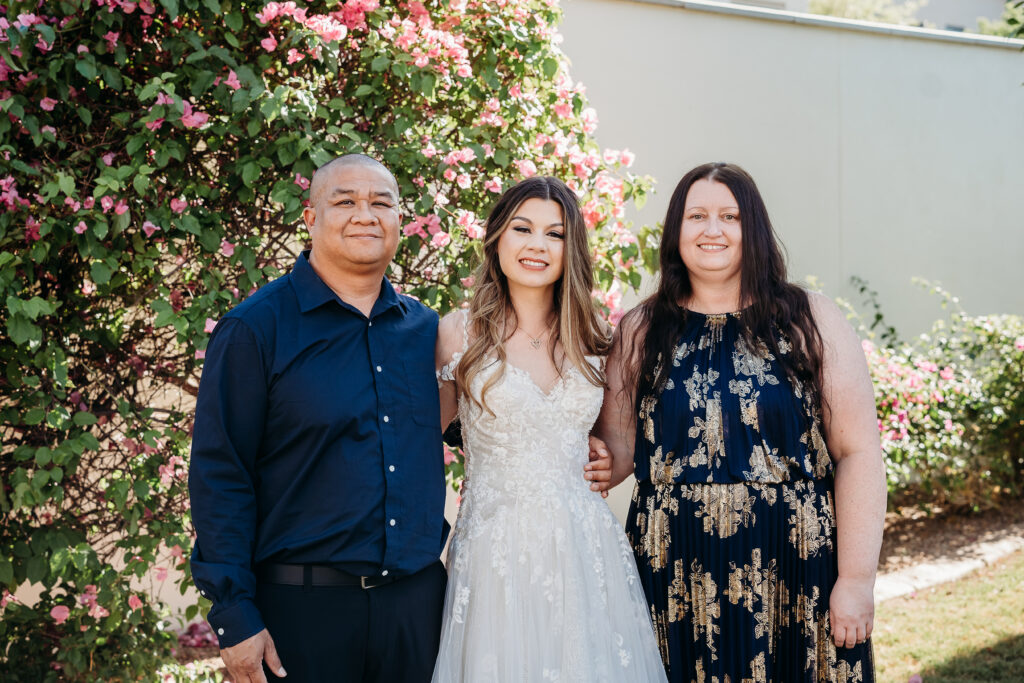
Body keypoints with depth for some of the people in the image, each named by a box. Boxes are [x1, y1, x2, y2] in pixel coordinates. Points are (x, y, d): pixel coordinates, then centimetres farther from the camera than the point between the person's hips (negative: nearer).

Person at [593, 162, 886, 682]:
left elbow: (858, 453, -3)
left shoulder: (810, 321, 1)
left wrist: (856, 580, -9)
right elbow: (617, 450, 7)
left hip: (793, 572, -1)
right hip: (677, 576, 1)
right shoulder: (641, 332, 6)